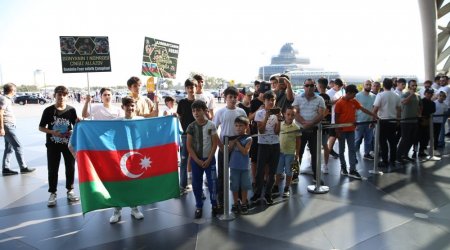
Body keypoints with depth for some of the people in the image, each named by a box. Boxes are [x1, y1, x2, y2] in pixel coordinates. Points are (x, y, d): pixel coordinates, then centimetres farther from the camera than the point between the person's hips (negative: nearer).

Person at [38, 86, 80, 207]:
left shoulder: (71, 110, -3)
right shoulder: (48, 110, -5)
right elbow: (41, 127, -1)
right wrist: (52, 132, -17)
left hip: (68, 143, 1)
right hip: (53, 144, -1)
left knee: (70, 167, 9)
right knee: (53, 169, 5)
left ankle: (70, 190, 24)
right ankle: (52, 193, 17)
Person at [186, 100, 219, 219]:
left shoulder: (211, 125, -6)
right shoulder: (191, 127, -5)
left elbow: (215, 144, -4)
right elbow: (189, 146, -4)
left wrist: (208, 159, -9)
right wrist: (198, 160, -9)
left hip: (209, 159, -1)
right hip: (196, 160, 1)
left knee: (212, 182, 0)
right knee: (196, 184, 6)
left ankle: (214, 204, 17)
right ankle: (199, 206, 20)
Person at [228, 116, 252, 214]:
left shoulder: (248, 139, -7)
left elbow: (245, 152, -17)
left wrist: (237, 142, -16)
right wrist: (233, 142, -16)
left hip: (244, 167, -2)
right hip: (234, 166, 2)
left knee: (244, 186, 9)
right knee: (234, 186, 9)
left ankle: (244, 204, 23)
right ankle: (235, 204, 23)